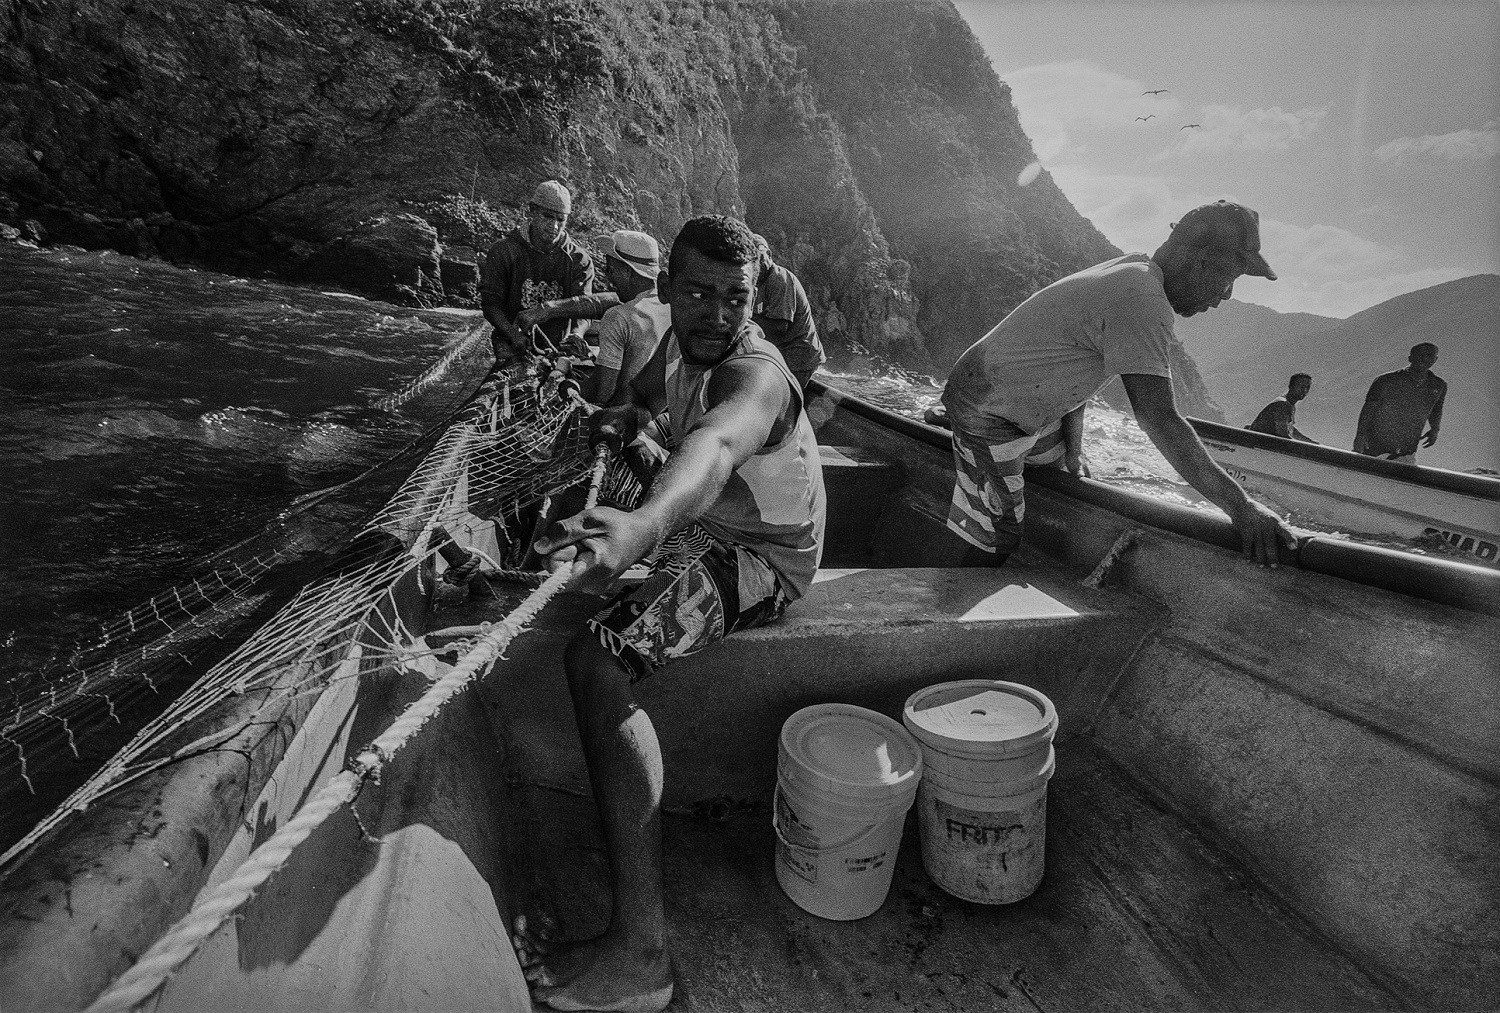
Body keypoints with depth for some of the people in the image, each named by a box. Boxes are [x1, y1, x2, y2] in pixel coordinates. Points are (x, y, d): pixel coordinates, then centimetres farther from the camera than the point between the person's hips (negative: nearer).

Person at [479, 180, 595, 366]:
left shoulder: (579, 260, 0)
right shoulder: (502, 252, -1)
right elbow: (491, 303, -3)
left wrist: (576, 334, -31)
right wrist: (513, 334, -21)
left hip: (558, 345, 1)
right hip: (513, 348, -1)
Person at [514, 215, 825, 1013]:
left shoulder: (754, 374, -27)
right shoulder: (681, 344, -1)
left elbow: (714, 446, -52)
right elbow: (644, 394, 24)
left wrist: (639, 525, -70)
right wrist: (619, 420, 3)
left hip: (759, 557, -9)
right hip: (700, 532, 10)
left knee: (596, 663, -29)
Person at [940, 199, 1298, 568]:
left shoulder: (1130, 268, 5)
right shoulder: (1143, 300, -27)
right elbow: (1158, 418, -33)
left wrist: (1073, 451, 15)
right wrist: (1239, 505, -29)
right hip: (985, 412, -10)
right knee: (999, 537, -3)